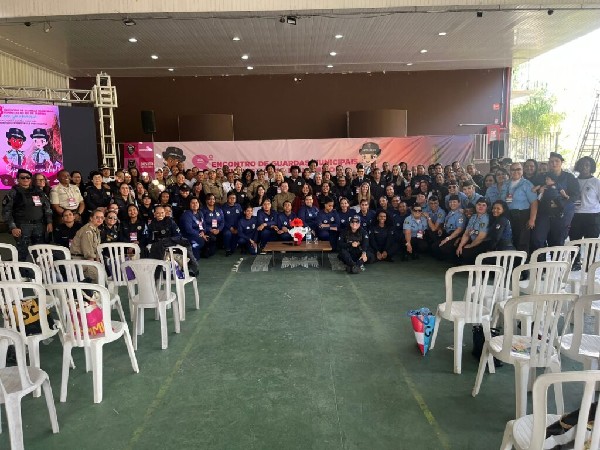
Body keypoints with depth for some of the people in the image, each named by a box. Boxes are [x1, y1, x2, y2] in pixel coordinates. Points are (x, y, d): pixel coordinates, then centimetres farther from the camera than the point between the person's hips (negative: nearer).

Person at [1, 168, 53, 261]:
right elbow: (6, 212, -3)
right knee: (22, 253, -7)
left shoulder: (38, 191, 14)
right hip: (22, 226, -4)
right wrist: (12, 227, -11)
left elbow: (47, 207, 16)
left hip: (39, 225, 4)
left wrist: (49, 222, 7)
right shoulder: (13, 193, 1)